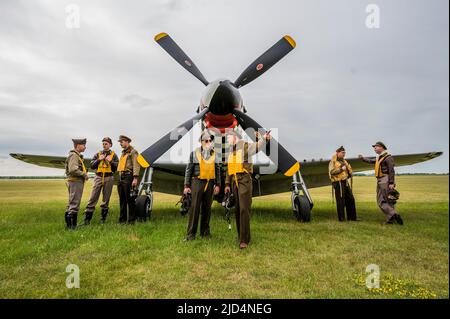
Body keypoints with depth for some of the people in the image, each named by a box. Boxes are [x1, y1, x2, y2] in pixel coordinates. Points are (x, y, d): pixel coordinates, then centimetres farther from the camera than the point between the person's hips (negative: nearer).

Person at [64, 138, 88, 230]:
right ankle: (72, 225, -5)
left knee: (71, 203, 15)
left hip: (76, 182, 11)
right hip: (76, 182, -11)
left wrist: (84, 173, 8)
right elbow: (73, 170, -25)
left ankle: (69, 224, 23)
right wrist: (84, 174, -16)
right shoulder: (73, 155, -13)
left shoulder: (77, 155, 19)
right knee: (74, 204, -8)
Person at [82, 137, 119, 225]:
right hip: (98, 177, 1)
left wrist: (111, 161, -13)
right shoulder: (98, 154, 13)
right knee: (93, 198, -2)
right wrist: (99, 160, -8)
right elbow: (92, 166, 6)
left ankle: (103, 219, 15)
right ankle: (87, 218, 3)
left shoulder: (113, 155, 8)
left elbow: (118, 167, 0)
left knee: (106, 199, 5)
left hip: (109, 178, -1)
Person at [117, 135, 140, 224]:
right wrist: (120, 178, 15)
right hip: (121, 177, 8)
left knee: (130, 200, -5)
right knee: (122, 200, 11)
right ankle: (122, 219, 18)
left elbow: (136, 166, -14)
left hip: (128, 177, -8)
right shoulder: (123, 152, 21)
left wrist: (135, 178, -22)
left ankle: (131, 220, 1)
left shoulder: (133, 152, -5)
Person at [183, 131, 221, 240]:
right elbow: (188, 170, 3)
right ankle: (191, 233, 3)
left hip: (210, 183, 3)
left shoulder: (214, 154, 10)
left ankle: (205, 231, 20)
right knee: (195, 208, -4)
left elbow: (217, 170, 12)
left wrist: (217, 185, 6)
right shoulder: (194, 153, 3)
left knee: (207, 208, 8)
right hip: (197, 182, -3)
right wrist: (186, 185, -1)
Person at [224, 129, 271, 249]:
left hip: (245, 179, -7)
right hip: (234, 181, 7)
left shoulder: (246, 146, -1)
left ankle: (244, 240, -10)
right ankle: (241, 236, 18)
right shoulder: (231, 152, 20)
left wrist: (264, 138, -43)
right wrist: (227, 184, 11)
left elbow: (258, 146, -21)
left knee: (244, 209, -12)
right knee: (237, 209, 8)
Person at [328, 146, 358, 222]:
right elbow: (331, 171, -20)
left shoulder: (344, 161, 18)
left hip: (345, 182, 8)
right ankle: (341, 218, 5)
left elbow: (350, 171, 24)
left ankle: (352, 217, 19)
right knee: (340, 201, -4)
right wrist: (341, 169, -20)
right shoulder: (333, 162, -6)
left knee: (350, 199, 9)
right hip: (338, 183, -8)